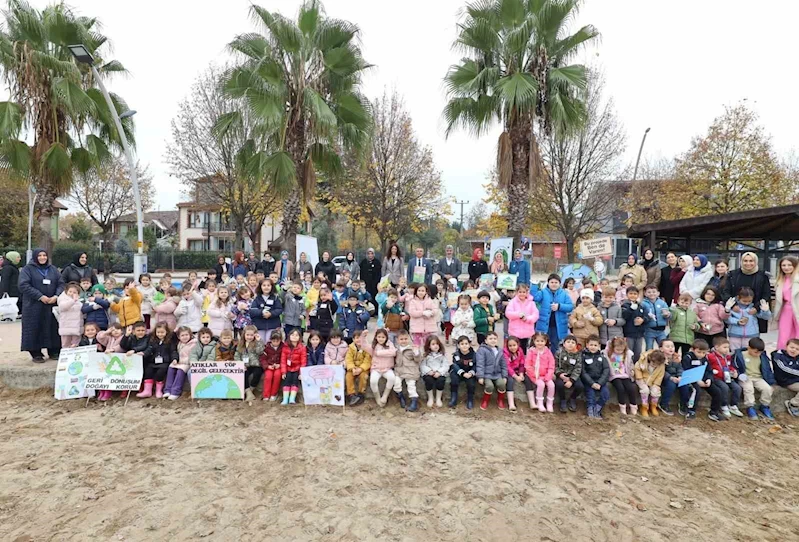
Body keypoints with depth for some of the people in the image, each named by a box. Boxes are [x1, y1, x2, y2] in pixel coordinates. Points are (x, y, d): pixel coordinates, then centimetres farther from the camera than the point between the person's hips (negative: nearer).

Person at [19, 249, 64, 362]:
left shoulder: (53, 269, 13)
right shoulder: (27, 269, 1)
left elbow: (61, 284, 8)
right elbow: (23, 285, -10)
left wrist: (56, 296, -10)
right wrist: (40, 296, -17)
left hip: (52, 305, 3)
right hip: (34, 306, -3)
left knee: (53, 328, 4)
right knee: (35, 329, -1)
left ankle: (54, 351, 12)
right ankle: (36, 354, 6)